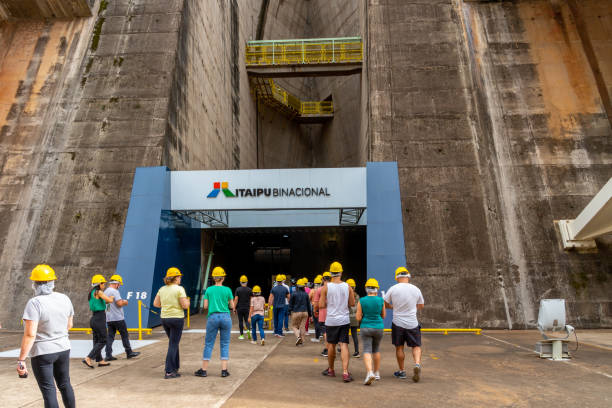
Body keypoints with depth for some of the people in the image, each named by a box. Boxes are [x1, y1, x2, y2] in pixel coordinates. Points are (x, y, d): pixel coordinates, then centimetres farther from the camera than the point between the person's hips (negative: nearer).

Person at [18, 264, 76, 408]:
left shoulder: (34, 303, -18)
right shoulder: (65, 298, -1)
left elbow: (30, 335, -22)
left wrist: (21, 360, -16)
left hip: (42, 353, -5)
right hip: (63, 349, 5)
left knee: (48, 390, 6)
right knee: (65, 384, 20)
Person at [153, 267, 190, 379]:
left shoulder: (162, 289, 5)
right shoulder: (179, 289, -13)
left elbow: (155, 304, 10)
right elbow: (185, 306, -15)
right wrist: (187, 301, 6)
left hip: (164, 318, 6)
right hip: (177, 318, -6)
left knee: (174, 343, 21)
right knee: (173, 345, 2)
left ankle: (175, 367, 27)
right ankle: (168, 372, 4)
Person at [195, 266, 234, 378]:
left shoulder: (209, 290, 2)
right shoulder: (227, 290, -1)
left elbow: (205, 306, 1)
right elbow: (232, 306, 2)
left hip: (213, 317, 0)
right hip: (225, 317, 0)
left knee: (209, 344, 9)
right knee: (225, 344, 8)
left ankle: (204, 370, 14)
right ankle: (224, 370, 6)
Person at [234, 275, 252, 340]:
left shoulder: (238, 289, -5)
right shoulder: (249, 290, -1)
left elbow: (236, 299, -8)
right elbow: (251, 300, 1)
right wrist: (251, 307, 11)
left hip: (239, 308, -1)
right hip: (247, 308, 1)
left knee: (240, 321, 8)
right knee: (246, 320, 11)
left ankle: (241, 335, 10)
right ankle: (248, 330, -16)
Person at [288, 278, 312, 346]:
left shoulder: (294, 294, -7)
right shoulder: (306, 294, 1)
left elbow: (290, 303, -3)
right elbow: (308, 304, 8)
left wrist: (290, 310, 10)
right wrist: (310, 314, 15)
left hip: (296, 312, -3)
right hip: (305, 312, 3)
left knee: (294, 326, 9)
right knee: (302, 326, 10)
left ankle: (298, 337, -12)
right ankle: (302, 340, 11)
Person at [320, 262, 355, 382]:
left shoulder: (326, 287, -8)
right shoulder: (347, 287, -2)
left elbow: (321, 305, -7)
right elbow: (352, 303, 3)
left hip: (331, 320, -1)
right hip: (344, 320, 1)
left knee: (331, 345, 14)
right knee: (344, 345, 1)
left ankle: (330, 370, 30)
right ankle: (345, 372, -9)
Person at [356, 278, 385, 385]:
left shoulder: (361, 301, -8)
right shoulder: (381, 300, -5)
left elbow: (358, 318, -7)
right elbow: (383, 316, 6)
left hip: (366, 328, -2)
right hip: (379, 328, 2)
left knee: (367, 351, -1)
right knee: (376, 349, 20)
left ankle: (369, 372, -21)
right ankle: (377, 373, 28)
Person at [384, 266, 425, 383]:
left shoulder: (393, 289, -9)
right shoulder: (416, 289, -3)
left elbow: (385, 304, 0)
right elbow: (421, 306, 12)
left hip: (398, 323, -1)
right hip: (412, 323, 1)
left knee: (399, 347, 12)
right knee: (416, 346, 11)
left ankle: (401, 371, 21)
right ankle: (417, 364, -12)